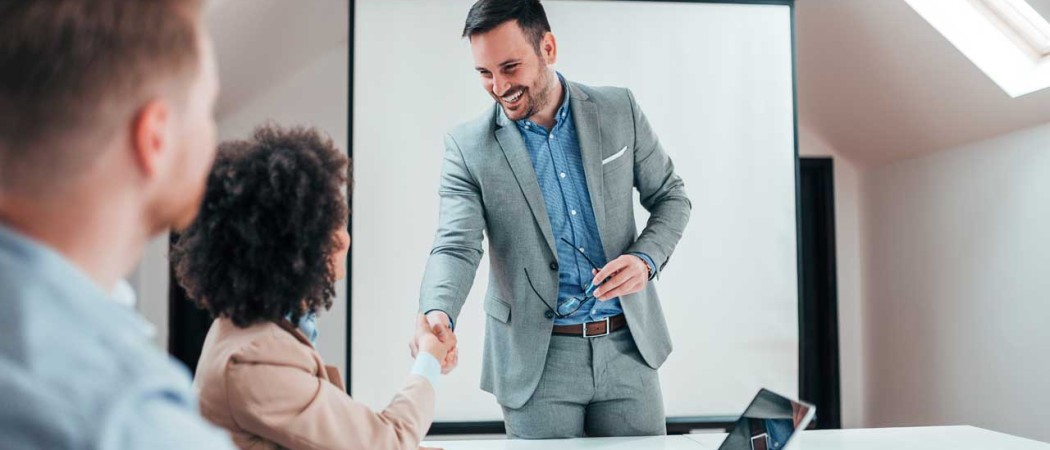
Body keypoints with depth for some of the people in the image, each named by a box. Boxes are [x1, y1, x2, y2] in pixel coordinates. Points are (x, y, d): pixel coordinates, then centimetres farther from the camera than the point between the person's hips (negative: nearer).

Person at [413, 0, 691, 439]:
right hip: (535, 360, -2)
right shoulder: (468, 146, -6)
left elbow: (670, 197, 8)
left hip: (627, 346, 2)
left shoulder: (619, 110, -1)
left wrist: (646, 259, -12)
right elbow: (456, 248, -14)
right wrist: (438, 315, -35)